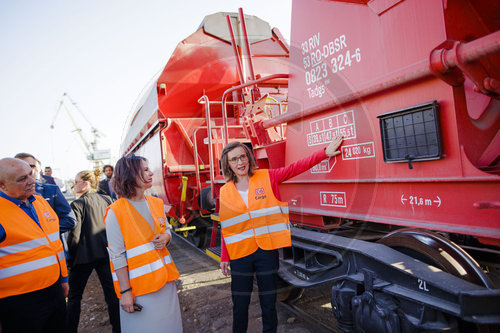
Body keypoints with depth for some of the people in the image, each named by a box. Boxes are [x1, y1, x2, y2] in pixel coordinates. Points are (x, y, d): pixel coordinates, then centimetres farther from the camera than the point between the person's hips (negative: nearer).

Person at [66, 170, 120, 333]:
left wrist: (70, 259, -2)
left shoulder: (77, 204, -12)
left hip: (84, 255, -4)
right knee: (112, 294, 9)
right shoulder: (106, 200, 2)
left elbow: (74, 235, -13)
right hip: (106, 253, 4)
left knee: (74, 296, 15)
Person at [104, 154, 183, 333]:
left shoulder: (156, 203, 3)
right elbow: (117, 256, -14)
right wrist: (125, 291, -14)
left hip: (164, 279, 6)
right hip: (139, 285, -6)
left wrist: (165, 238, -7)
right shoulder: (116, 212, -14)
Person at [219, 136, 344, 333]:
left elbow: (295, 168, -4)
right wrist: (224, 257, 5)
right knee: (240, 306, 12)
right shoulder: (225, 192, 2)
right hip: (240, 255, 1)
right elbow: (226, 228, 5)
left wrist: (324, 153, -10)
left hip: (267, 251, 0)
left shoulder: (267, 178, 0)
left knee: (269, 304, 12)